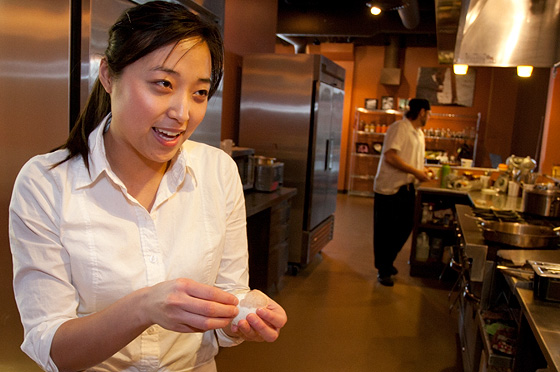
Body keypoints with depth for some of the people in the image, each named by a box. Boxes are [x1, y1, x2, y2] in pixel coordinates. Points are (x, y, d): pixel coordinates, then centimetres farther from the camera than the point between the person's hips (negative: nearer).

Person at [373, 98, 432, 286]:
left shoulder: (419, 133, 16)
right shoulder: (399, 128, -13)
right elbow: (389, 156, -24)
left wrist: (422, 172, 7)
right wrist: (415, 172, -19)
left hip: (407, 189, 9)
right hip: (388, 188, -9)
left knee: (405, 228, 12)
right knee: (384, 231, 2)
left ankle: (388, 261, 32)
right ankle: (383, 270, 16)